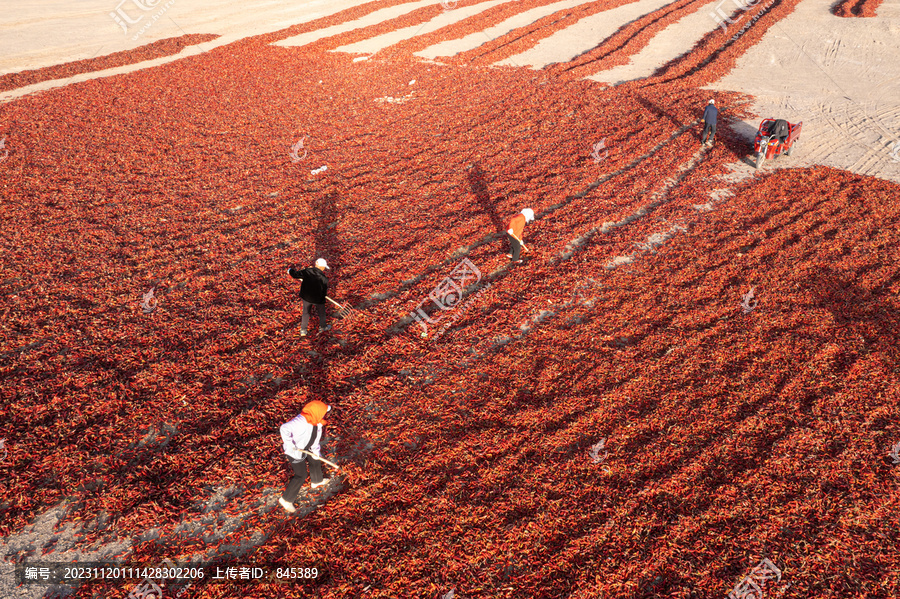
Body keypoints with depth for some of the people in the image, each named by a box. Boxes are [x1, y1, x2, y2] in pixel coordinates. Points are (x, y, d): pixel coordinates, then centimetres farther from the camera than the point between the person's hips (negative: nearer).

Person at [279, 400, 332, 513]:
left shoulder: (318, 422, -7)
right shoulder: (302, 421, -37)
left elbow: (316, 438, 6)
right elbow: (284, 428, -44)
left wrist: (316, 451, -2)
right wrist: (289, 444, -43)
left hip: (305, 448, 9)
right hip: (295, 452, -9)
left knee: (315, 462, 28)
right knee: (301, 476, 0)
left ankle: (316, 481, 58)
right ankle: (286, 499, 18)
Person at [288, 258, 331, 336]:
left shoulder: (307, 271, -18)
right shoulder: (324, 278, -23)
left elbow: (295, 274, -7)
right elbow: (325, 292, -14)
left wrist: (291, 270, 15)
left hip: (306, 297, 3)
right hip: (318, 299, -3)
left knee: (306, 312, 23)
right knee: (321, 312, 24)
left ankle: (303, 330, 33)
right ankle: (322, 327, 45)